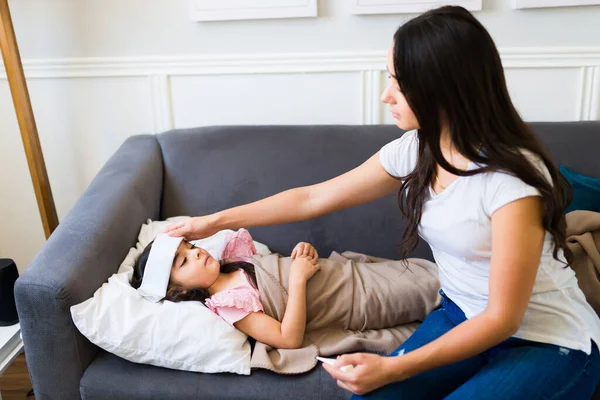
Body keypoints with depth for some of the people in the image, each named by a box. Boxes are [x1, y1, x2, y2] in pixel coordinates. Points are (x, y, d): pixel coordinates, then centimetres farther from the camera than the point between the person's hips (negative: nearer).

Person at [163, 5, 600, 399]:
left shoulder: (511, 181, -26)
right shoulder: (414, 150, -6)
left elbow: (502, 318, -21)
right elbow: (313, 198, 4)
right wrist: (217, 220, 9)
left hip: (549, 342, -5)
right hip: (463, 317, 5)